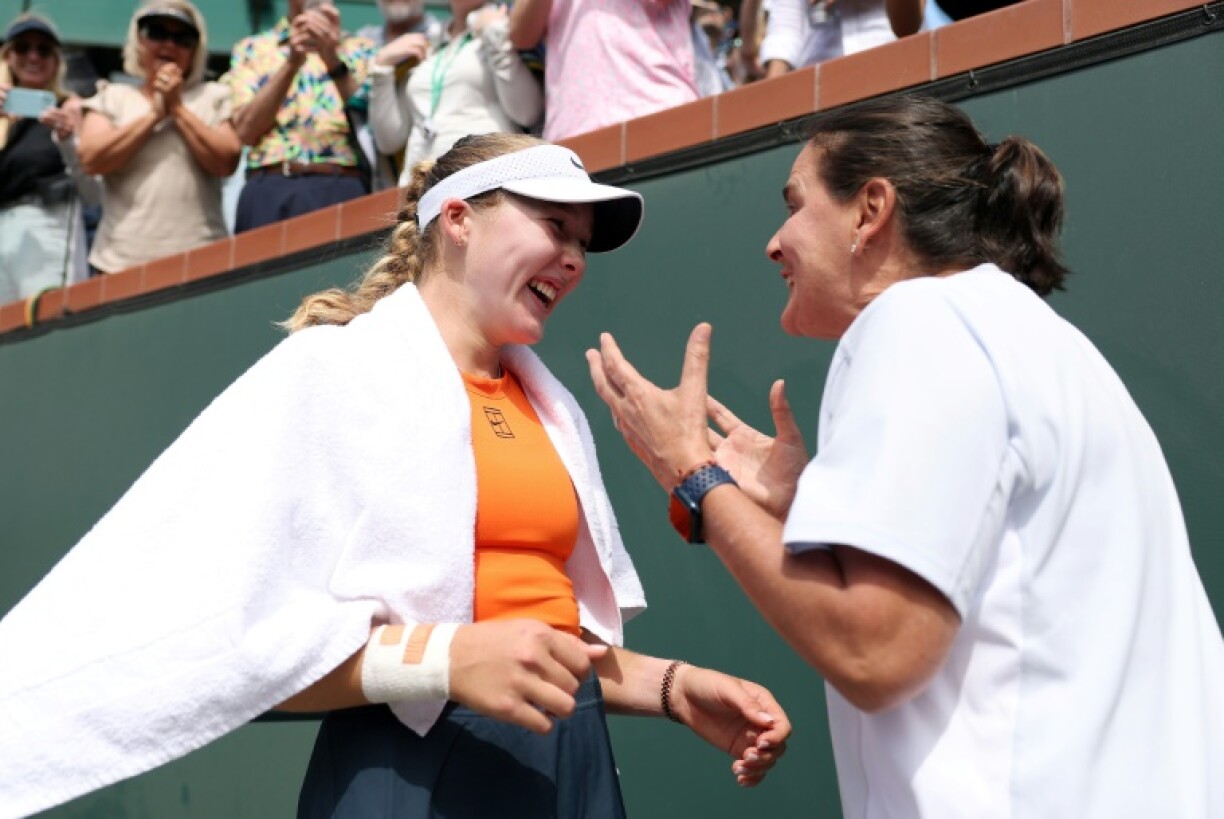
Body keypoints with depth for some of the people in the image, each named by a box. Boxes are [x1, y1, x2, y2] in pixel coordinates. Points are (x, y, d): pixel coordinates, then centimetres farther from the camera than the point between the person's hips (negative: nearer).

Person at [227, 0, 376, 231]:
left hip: (341, 188, 0)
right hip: (268, 189, 1)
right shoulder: (251, 49, 16)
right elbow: (246, 130, 2)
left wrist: (333, 58, -11)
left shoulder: (361, 49, 15)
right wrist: (292, 62, -6)